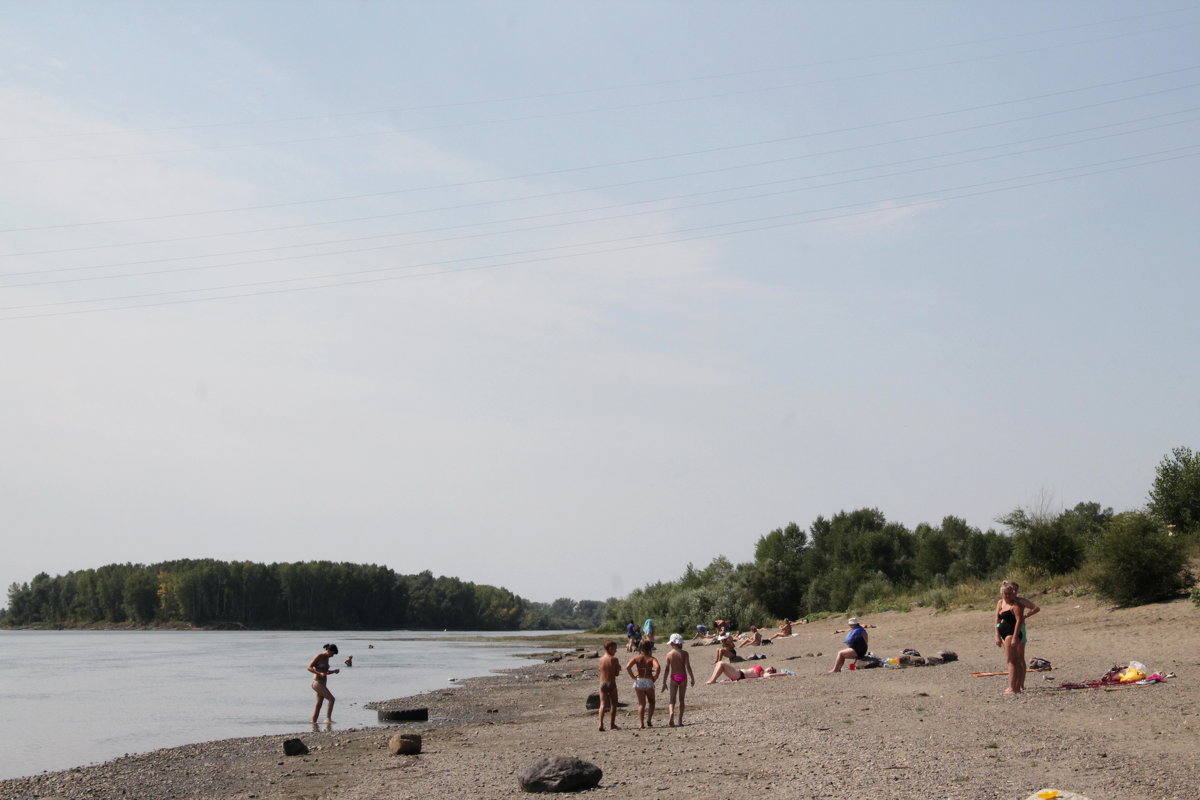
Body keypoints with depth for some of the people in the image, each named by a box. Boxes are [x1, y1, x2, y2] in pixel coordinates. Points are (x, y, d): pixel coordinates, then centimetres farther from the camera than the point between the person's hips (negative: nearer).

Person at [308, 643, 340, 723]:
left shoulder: (326, 658, 14)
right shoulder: (318, 656, -11)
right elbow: (309, 668, -17)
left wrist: (334, 671, 6)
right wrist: (320, 674, -29)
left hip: (322, 683, 9)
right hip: (317, 683, -9)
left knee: (318, 705, 8)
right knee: (331, 699, -17)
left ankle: (313, 723, 10)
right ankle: (328, 718, -16)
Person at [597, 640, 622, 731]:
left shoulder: (601, 659, 3)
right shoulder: (614, 659, -9)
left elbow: (601, 670, 9)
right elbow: (617, 673, -7)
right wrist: (618, 668, 14)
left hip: (602, 684, 3)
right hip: (611, 683, -3)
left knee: (603, 704, 4)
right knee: (613, 704, 12)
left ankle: (601, 723, -12)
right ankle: (612, 724, 17)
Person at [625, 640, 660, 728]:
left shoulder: (636, 658, 1)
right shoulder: (651, 659, -4)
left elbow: (628, 667, -13)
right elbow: (657, 667, -24)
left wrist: (633, 677, -3)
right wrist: (655, 677, -10)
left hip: (638, 681, 2)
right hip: (649, 681, -2)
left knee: (641, 704, 9)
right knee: (651, 702, 18)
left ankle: (641, 723, 0)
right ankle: (649, 720, 2)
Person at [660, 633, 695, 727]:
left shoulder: (669, 654, -1)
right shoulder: (684, 653, -3)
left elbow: (666, 669, -1)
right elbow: (688, 667, -8)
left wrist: (664, 683, 4)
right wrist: (692, 678, 2)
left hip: (673, 677, 0)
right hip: (683, 677, 0)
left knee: (672, 699, 3)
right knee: (681, 699, 11)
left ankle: (672, 713, -26)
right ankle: (680, 720, 10)